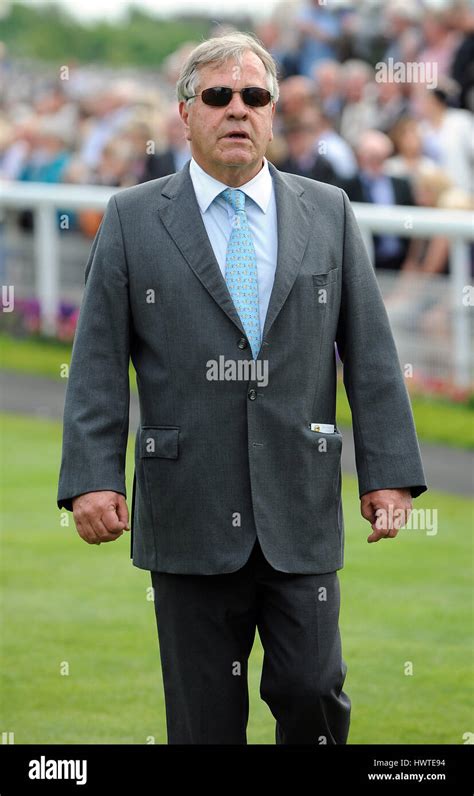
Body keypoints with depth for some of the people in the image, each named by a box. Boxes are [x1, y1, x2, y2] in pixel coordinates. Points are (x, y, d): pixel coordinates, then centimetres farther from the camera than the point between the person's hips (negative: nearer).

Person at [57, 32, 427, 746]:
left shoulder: (328, 213, 8)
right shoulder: (133, 219, 4)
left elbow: (370, 353, 6)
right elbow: (98, 362, 0)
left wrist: (390, 472, -1)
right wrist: (93, 477, -10)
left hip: (300, 513, 1)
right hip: (190, 516, -1)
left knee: (311, 687, -3)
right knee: (205, 715, 4)